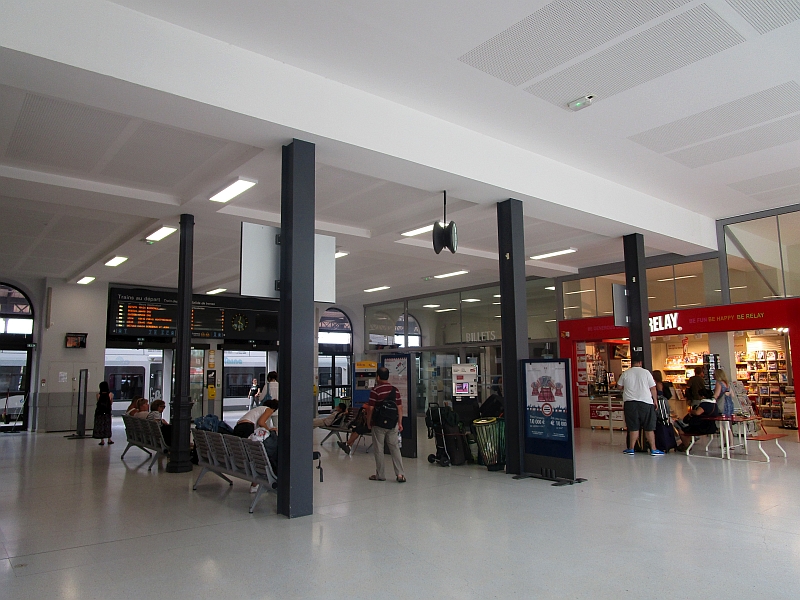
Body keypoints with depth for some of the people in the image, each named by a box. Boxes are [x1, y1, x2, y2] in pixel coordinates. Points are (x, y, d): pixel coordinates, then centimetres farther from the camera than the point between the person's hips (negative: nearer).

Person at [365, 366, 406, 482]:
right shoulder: (395, 390, 3)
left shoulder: (375, 390, -12)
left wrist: (368, 422, 2)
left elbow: (370, 408, -12)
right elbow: (400, 407, 4)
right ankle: (400, 474, 2)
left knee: (378, 450, 6)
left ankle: (380, 475, 14)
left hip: (378, 424, -4)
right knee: (395, 448, 9)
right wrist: (400, 423, 10)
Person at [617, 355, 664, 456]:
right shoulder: (646, 372, -2)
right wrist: (655, 400, 9)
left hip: (630, 402, 1)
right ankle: (653, 449, 7)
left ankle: (631, 449, 9)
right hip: (645, 402, -1)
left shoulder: (625, 373, 3)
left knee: (633, 427, 6)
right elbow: (653, 388, -1)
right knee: (649, 428, 5)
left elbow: (619, 386, 12)